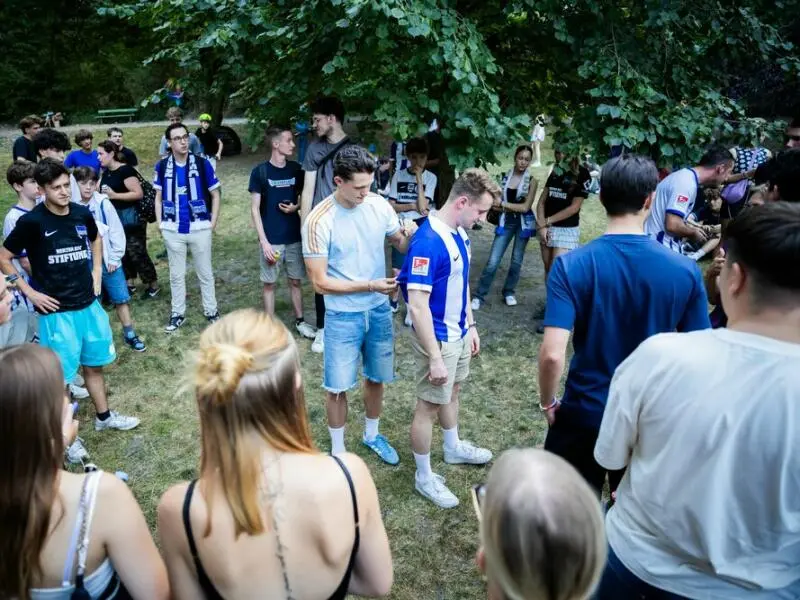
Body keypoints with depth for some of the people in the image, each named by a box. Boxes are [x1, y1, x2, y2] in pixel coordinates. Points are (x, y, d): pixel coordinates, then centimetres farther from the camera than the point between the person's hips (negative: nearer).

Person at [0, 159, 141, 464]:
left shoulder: (82, 214, -1)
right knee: (60, 375, 5)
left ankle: (104, 416, 37)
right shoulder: (31, 222, -14)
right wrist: (30, 292, -9)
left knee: (94, 364, 18)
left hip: (89, 305, 5)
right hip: (56, 312, -5)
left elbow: (96, 240, 21)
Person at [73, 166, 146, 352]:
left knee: (121, 297, 8)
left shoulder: (103, 203, -9)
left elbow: (116, 231, -5)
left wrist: (115, 258, -6)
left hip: (107, 261, 0)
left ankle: (130, 335, 21)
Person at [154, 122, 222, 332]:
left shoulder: (202, 163, -5)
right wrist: (160, 224, 2)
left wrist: (213, 223, -3)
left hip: (200, 228, -1)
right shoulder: (162, 166, 0)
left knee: (205, 273, 11)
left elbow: (215, 195, 1)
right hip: (173, 230, 2)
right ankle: (178, 314, 26)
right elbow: (159, 197, 10)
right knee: (176, 274, 13)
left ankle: (211, 311, 24)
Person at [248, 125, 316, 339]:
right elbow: (255, 209, -7)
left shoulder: (296, 169, 2)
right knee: (269, 283, 7)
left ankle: (299, 321, 27)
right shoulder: (260, 172, -8)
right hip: (271, 240, -3)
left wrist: (296, 207, -11)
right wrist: (264, 241, -13)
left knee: (296, 281, 13)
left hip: (295, 238, 3)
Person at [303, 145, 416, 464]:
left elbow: (402, 246, 7)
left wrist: (410, 234, -17)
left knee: (376, 377, 20)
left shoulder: (379, 205, -6)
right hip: (343, 315, -4)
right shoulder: (319, 221, -20)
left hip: (379, 309, 5)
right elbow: (320, 282, -18)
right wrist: (369, 285, -23)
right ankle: (337, 451, 30)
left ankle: (372, 435, 43)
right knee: (337, 387, 8)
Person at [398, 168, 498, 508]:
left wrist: (470, 325, 17)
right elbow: (417, 305, -29)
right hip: (437, 338, -9)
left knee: (452, 391, 26)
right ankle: (424, 476, 24)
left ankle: (454, 448, 49)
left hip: (459, 332, 9)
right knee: (429, 404, 6)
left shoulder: (460, 233, 1)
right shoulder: (428, 242, -28)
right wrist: (435, 357, -27)